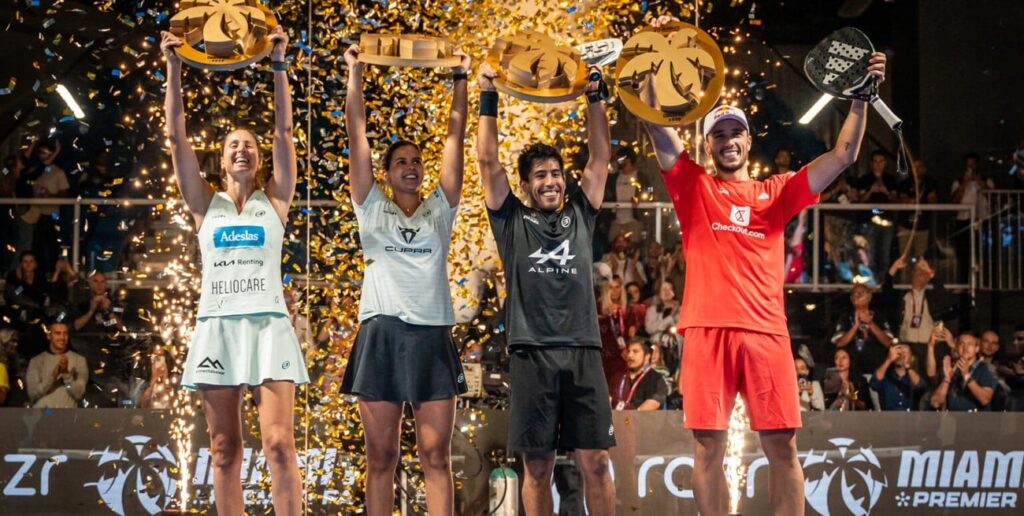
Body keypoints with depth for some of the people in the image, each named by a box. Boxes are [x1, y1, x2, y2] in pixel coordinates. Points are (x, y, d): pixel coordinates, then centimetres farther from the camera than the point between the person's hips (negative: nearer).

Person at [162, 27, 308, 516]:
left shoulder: (274, 200, 10)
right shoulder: (206, 204, 12)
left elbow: (284, 130, 2)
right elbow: (176, 135, 6)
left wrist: (278, 65, -3)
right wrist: (173, 67, 0)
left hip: (267, 325, -1)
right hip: (216, 326, 2)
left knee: (279, 443, -11)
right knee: (224, 449, 1)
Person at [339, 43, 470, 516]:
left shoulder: (440, 210, 13)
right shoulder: (372, 209, 10)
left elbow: (456, 138, 12)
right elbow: (356, 135, 9)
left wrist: (460, 79, 10)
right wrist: (355, 74, 7)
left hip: (433, 337, 1)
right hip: (382, 335, -1)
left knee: (436, 456, 0)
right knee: (381, 457, 2)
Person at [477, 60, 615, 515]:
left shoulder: (580, 216, 15)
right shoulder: (512, 220, 9)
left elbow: (600, 156, 11)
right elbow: (488, 161, 4)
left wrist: (594, 97, 6)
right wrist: (488, 98, 1)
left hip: (583, 353, 2)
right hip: (532, 354, -1)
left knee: (595, 461, 0)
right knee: (537, 465, 2)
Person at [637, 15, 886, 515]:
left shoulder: (777, 192, 17)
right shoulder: (693, 185, 12)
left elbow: (843, 156, 11)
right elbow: (655, 124, 2)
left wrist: (861, 97, 0)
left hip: (765, 331, 1)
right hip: (708, 328, -1)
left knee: (782, 445, -1)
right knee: (708, 444, -2)